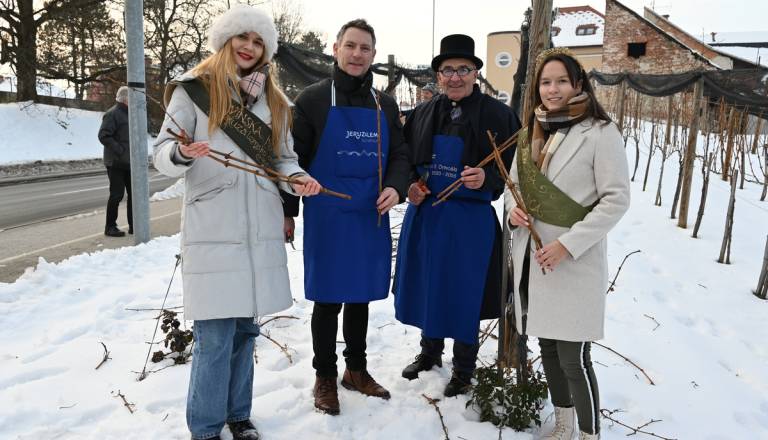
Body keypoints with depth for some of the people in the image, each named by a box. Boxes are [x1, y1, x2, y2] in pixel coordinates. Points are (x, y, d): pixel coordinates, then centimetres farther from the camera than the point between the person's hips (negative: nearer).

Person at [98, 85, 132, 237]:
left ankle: (133, 225, 18)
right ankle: (110, 227, 7)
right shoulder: (112, 114, -12)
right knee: (116, 195, -4)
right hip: (116, 163, -8)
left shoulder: (129, 114, 16)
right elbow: (103, 136, -19)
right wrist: (120, 151, -21)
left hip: (129, 162, 9)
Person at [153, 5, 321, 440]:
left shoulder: (273, 100, 14)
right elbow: (163, 152, -2)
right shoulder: (194, 89, 0)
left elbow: (283, 156, 16)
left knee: (246, 328, 13)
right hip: (213, 229, -4)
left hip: (262, 229, 5)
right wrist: (182, 153, -24)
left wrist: (296, 178, -5)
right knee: (216, 336, -4)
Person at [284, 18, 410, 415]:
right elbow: (292, 158, -2)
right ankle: (324, 377, 23)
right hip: (326, 216, -4)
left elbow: (398, 155, 12)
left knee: (360, 297, 15)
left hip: (371, 217, 4)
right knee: (328, 300, 5)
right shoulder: (312, 99, -2)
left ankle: (356, 370, 32)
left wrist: (396, 188, -9)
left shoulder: (385, 105, 10)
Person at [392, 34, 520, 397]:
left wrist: (486, 179, -23)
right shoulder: (424, 114, 6)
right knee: (427, 285, 16)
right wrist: (411, 186, -4)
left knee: (463, 292, 4)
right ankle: (430, 352, 39)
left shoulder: (497, 115, -6)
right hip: (425, 214, 5)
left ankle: (463, 370, 26)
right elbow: (406, 162, 14)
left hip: (470, 218, -4)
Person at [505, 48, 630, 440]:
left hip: (574, 263, -6)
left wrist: (568, 244, -18)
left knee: (573, 357, -4)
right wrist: (512, 208, -3)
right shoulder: (532, 132, 11)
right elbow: (513, 182, 20)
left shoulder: (600, 132, -9)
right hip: (532, 257, 6)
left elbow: (616, 199, -12)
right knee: (548, 347, 16)